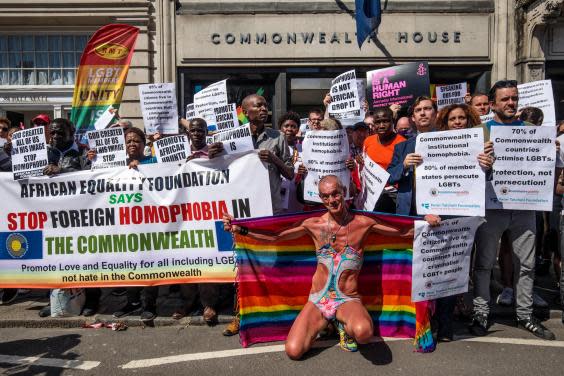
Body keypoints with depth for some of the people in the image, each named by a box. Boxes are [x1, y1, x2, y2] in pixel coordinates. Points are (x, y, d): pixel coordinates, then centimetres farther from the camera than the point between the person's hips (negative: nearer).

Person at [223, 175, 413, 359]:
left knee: (363, 332, -35)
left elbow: (402, 232, 5)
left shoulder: (363, 223, -5)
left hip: (348, 300, -2)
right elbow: (273, 237, 4)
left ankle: (346, 326, 4)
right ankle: (322, 323, 17)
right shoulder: (313, 225, -2)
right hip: (318, 299, 2)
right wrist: (239, 229, -3)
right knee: (293, 352, -14)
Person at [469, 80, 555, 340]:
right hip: (491, 206, -3)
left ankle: (525, 315, 25)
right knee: (484, 262, 5)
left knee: (526, 263, 10)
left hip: (523, 206, 4)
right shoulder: (482, 131, 1)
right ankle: (481, 314, 17)